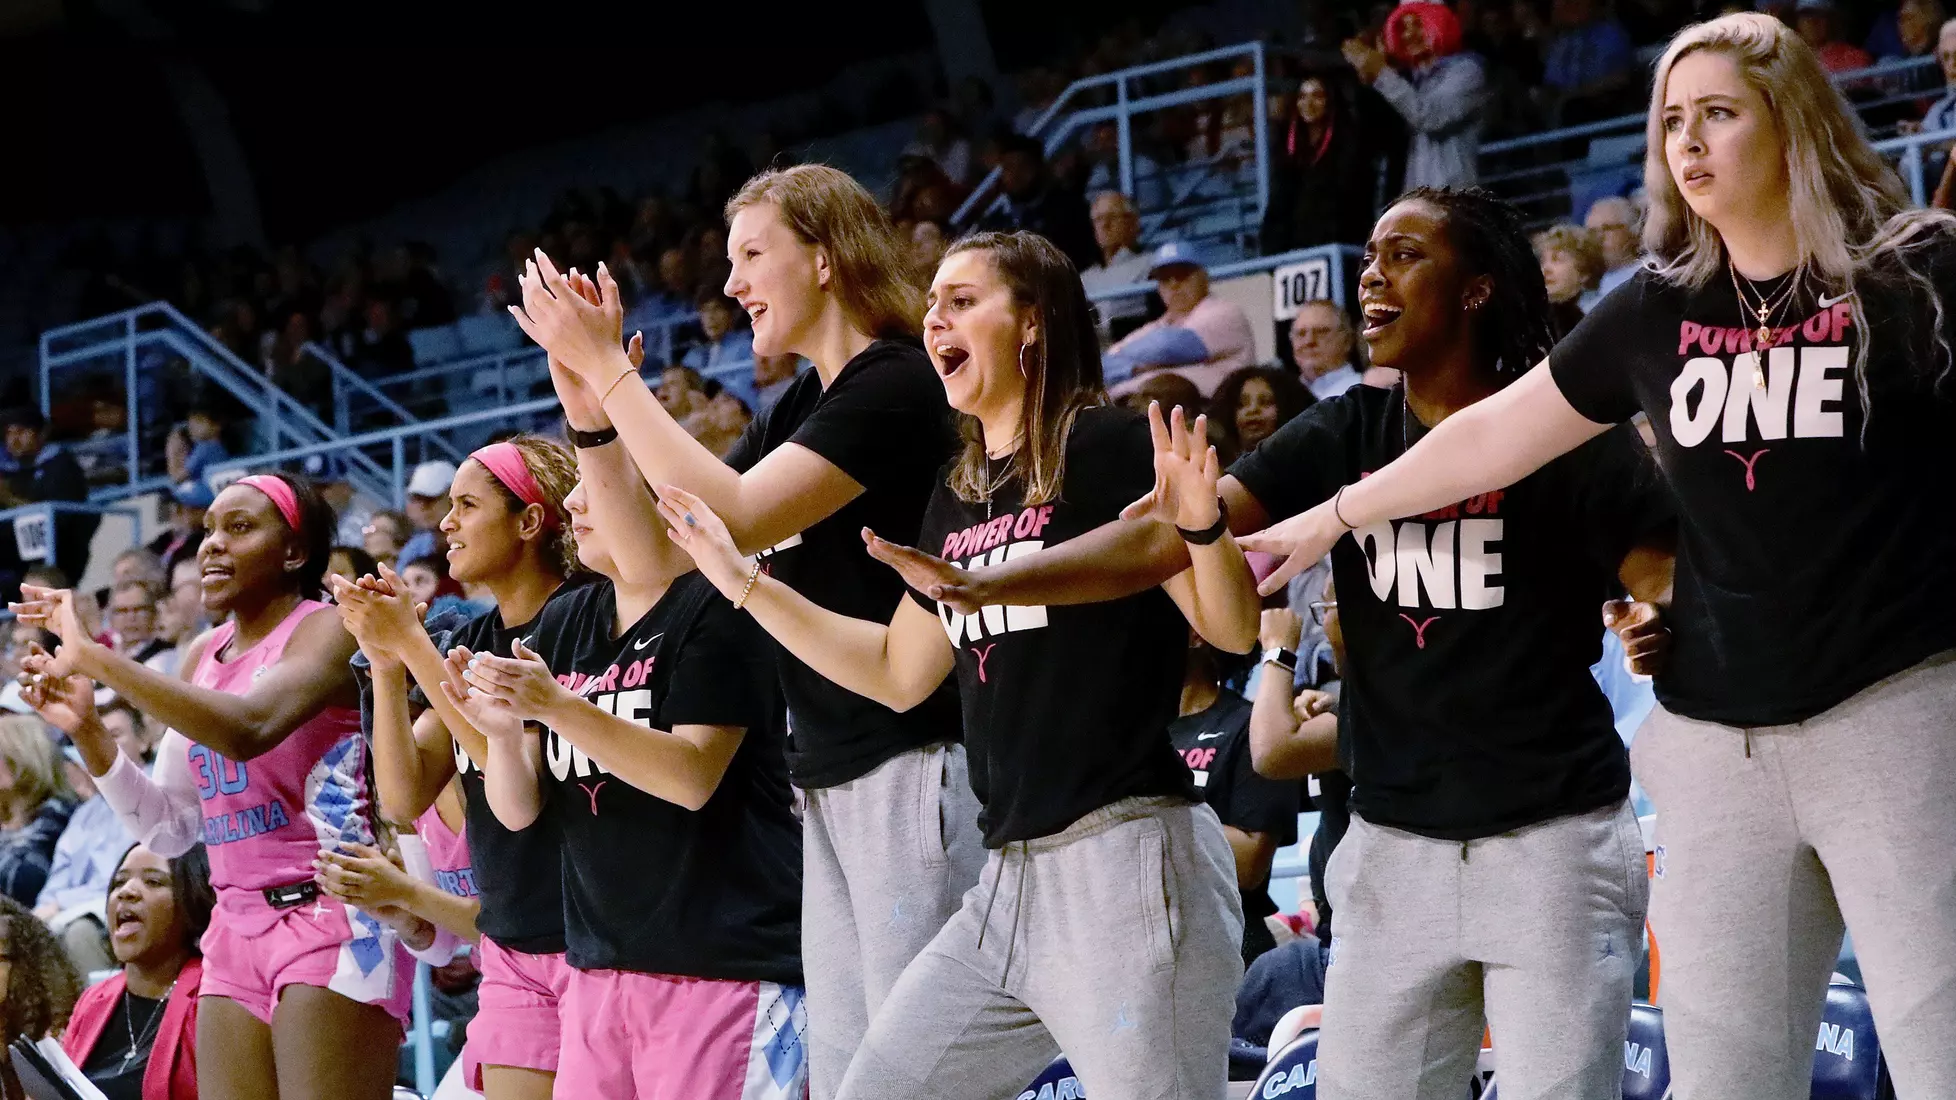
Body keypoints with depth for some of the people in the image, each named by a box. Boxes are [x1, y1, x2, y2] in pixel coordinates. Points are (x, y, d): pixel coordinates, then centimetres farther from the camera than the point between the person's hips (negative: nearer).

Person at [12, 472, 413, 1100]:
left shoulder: (326, 630, -6)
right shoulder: (204, 657, 15)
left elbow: (247, 728, -27)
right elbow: (168, 829, 15)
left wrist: (94, 658, -25)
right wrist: (87, 731, 1)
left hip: (329, 919, -7)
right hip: (238, 929, 7)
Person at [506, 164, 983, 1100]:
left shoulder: (893, 386, -11)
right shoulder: (804, 402, 17)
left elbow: (734, 519, -22)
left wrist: (607, 368, -15)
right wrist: (589, 398, 6)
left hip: (916, 768, -9)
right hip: (833, 778, 10)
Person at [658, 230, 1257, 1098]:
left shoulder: (1108, 446, -7)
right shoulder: (958, 493, 16)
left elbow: (1234, 630, -9)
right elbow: (899, 673, 23)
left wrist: (1202, 527, -29)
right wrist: (740, 579, 21)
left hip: (1125, 860, -9)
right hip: (1009, 881, 9)